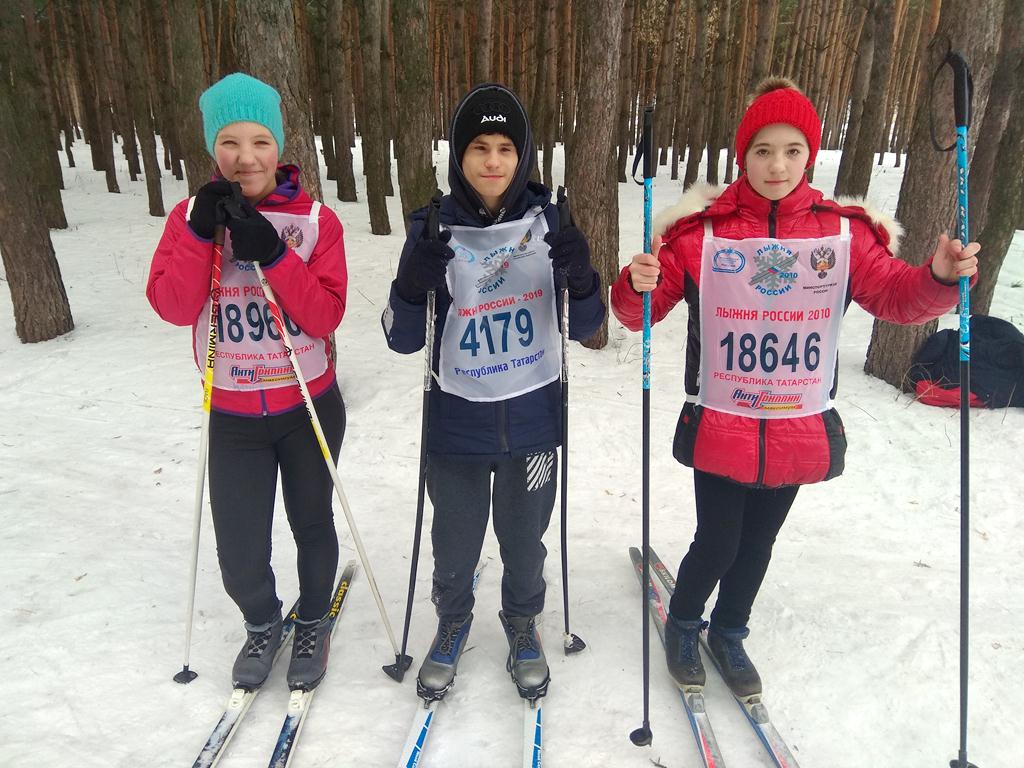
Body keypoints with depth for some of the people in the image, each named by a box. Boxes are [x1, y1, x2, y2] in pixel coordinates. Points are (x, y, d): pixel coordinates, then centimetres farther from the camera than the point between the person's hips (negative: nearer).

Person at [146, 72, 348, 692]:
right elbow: (173, 307, -12)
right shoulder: (192, 216, -1)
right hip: (233, 415, 1)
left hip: (310, 408, -1)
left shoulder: (316, 220, -7)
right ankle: (262, 625, 37)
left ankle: (313, 623, 44)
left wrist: (271, 252, -26)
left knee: (313, 525, 17)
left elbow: (326, 316, -16)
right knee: (241, 553, 4)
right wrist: (201, 234, -23)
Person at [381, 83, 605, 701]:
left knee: (524, 540, 18)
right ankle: (453, 624, 47)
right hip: (457, 423, 0)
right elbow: (404, 340, -6)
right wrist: (412, 286, -25)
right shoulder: (436, 229, -8)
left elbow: (584, 328, -1)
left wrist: (581, 278, -21)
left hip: (533, 420, 1)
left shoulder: (548, 221, -5)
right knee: (456, 545, 16)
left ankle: (523, 625, 47)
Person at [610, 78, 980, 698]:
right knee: (718, 544, 5)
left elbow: (898, 297, -3)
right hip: (719, 429, -2)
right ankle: (683, 625, 38)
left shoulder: (844, 231, -3)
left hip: (801, 432, 3)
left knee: (758, 544, 19)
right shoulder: (703, 229, -9)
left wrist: (941, 277, -24)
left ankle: (729, 633, 46)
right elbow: (642, 310, -9)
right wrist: (638, 286, -31)